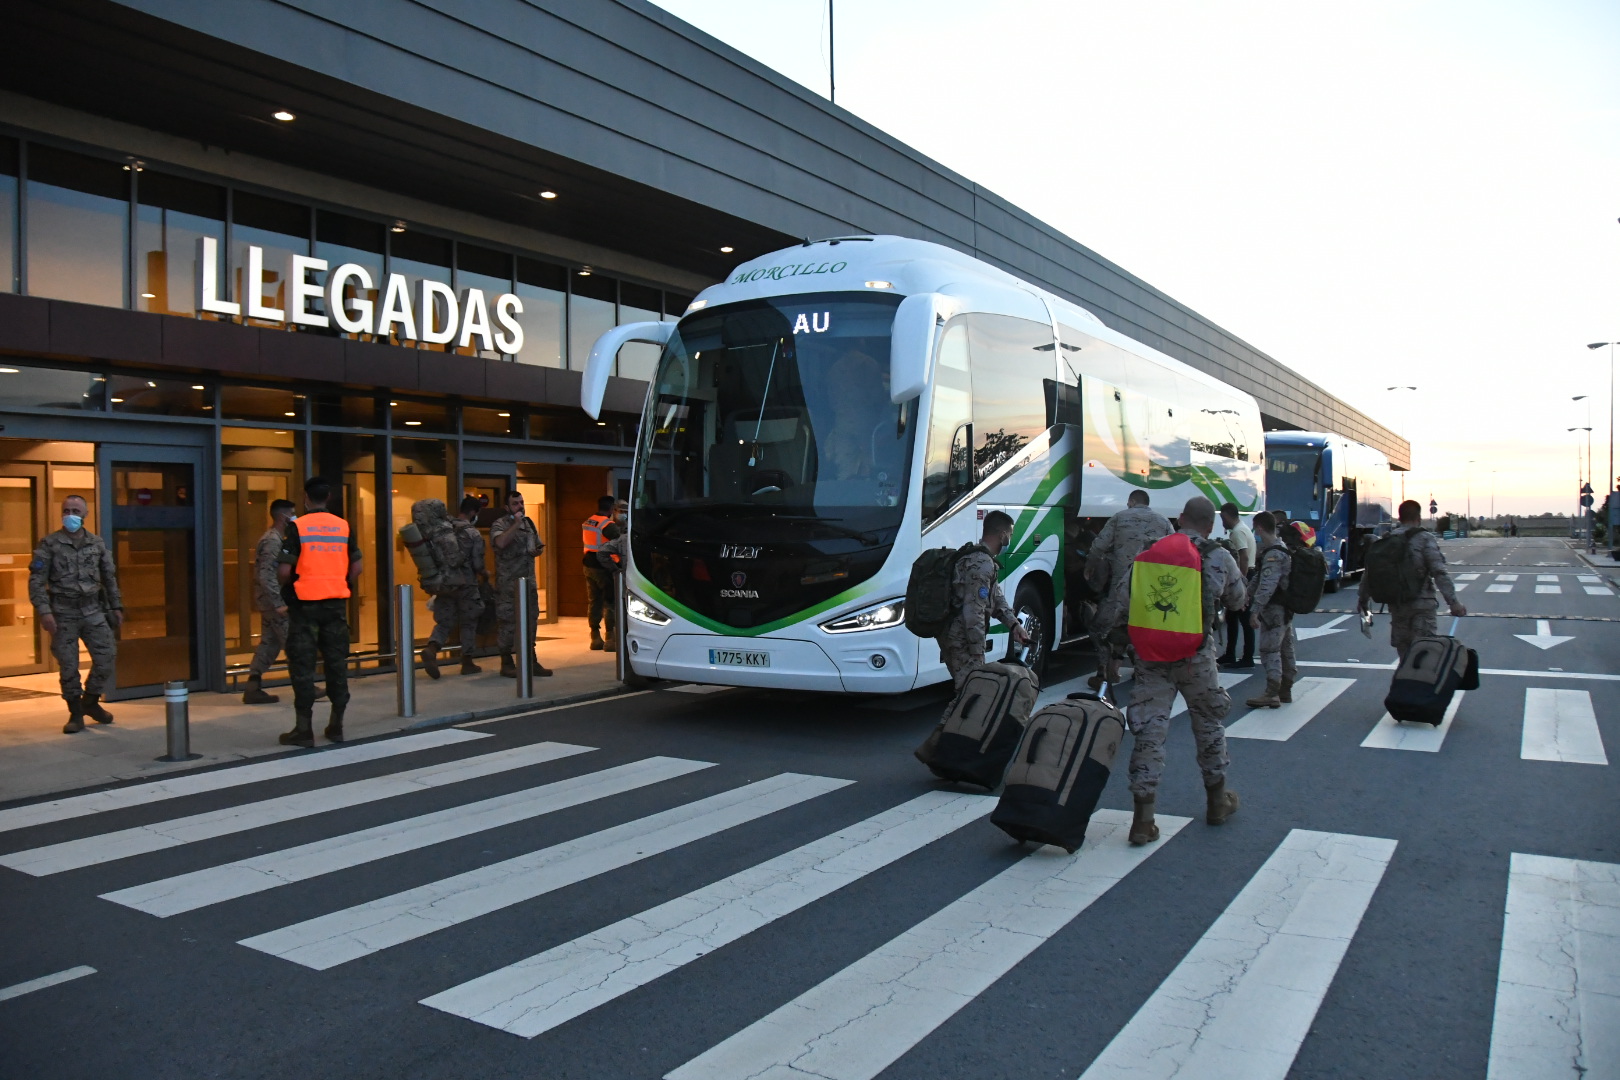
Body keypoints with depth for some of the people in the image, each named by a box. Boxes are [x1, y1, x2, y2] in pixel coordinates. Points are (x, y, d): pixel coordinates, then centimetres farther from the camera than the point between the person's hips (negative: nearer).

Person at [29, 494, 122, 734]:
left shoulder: (98, 544, 7)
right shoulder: (50, 544, -3)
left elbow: (109, 578, 14)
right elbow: (36, 580, -5)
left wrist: (116, 607, 13)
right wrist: (44, 611, -13)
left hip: (93, 610, 3)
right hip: (63, 613, -3)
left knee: (106, 656, -1)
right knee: (68, 665, 2)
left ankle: (90, 701, 21)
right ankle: (76, 713, 14)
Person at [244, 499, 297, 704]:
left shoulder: (272, 538, 15)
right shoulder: (273, 541, -16)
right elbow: (266, 575, -24)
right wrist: (279, 603, -24)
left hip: (269, 600, 10)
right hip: (273, 600, -10)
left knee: (269, 643, 10)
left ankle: (253, 688, 11)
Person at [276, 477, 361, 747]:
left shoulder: (296, 527, -7)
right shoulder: (344, 527, 3)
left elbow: (284, 571, -11)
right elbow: (356, 568, 4)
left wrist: (287, 589, 9)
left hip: (304, 603, -3)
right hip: (336, 603, 3)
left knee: (302, 664, 3)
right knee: (336, 662, 10)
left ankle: (303, 727, 5)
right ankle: (336, 724, 15)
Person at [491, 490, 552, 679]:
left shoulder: (529, 523, 15)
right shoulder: (499, 525, -6)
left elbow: (539, 546, 26)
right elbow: (501, 542, -27)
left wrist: (538, 550, 4)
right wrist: (516, 524, -22)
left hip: (528, 581, 7)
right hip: (508, 583, -7)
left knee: (530, 621, 9)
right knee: (508, 622, -4)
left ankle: (531, 661, 16)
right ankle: (506, 663, 5)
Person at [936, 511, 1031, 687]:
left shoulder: (974, 555, 13)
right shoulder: (982, 565, -20)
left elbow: (996, 596, 17)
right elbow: (973, 613, -24)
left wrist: (1013, 624, 5)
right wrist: (978, 653, -19)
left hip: (951, 635, 10)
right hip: (961, 639, -10)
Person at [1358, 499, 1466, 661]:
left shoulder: (1387, 541, 10)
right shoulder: (1425, 539, -6)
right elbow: (1439, 573, -15)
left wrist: (1363, 599, 25)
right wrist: (1453, 602, -17)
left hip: (1396, 606, 5)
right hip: (1422, 605, -5)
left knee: (1404, 653, 13)